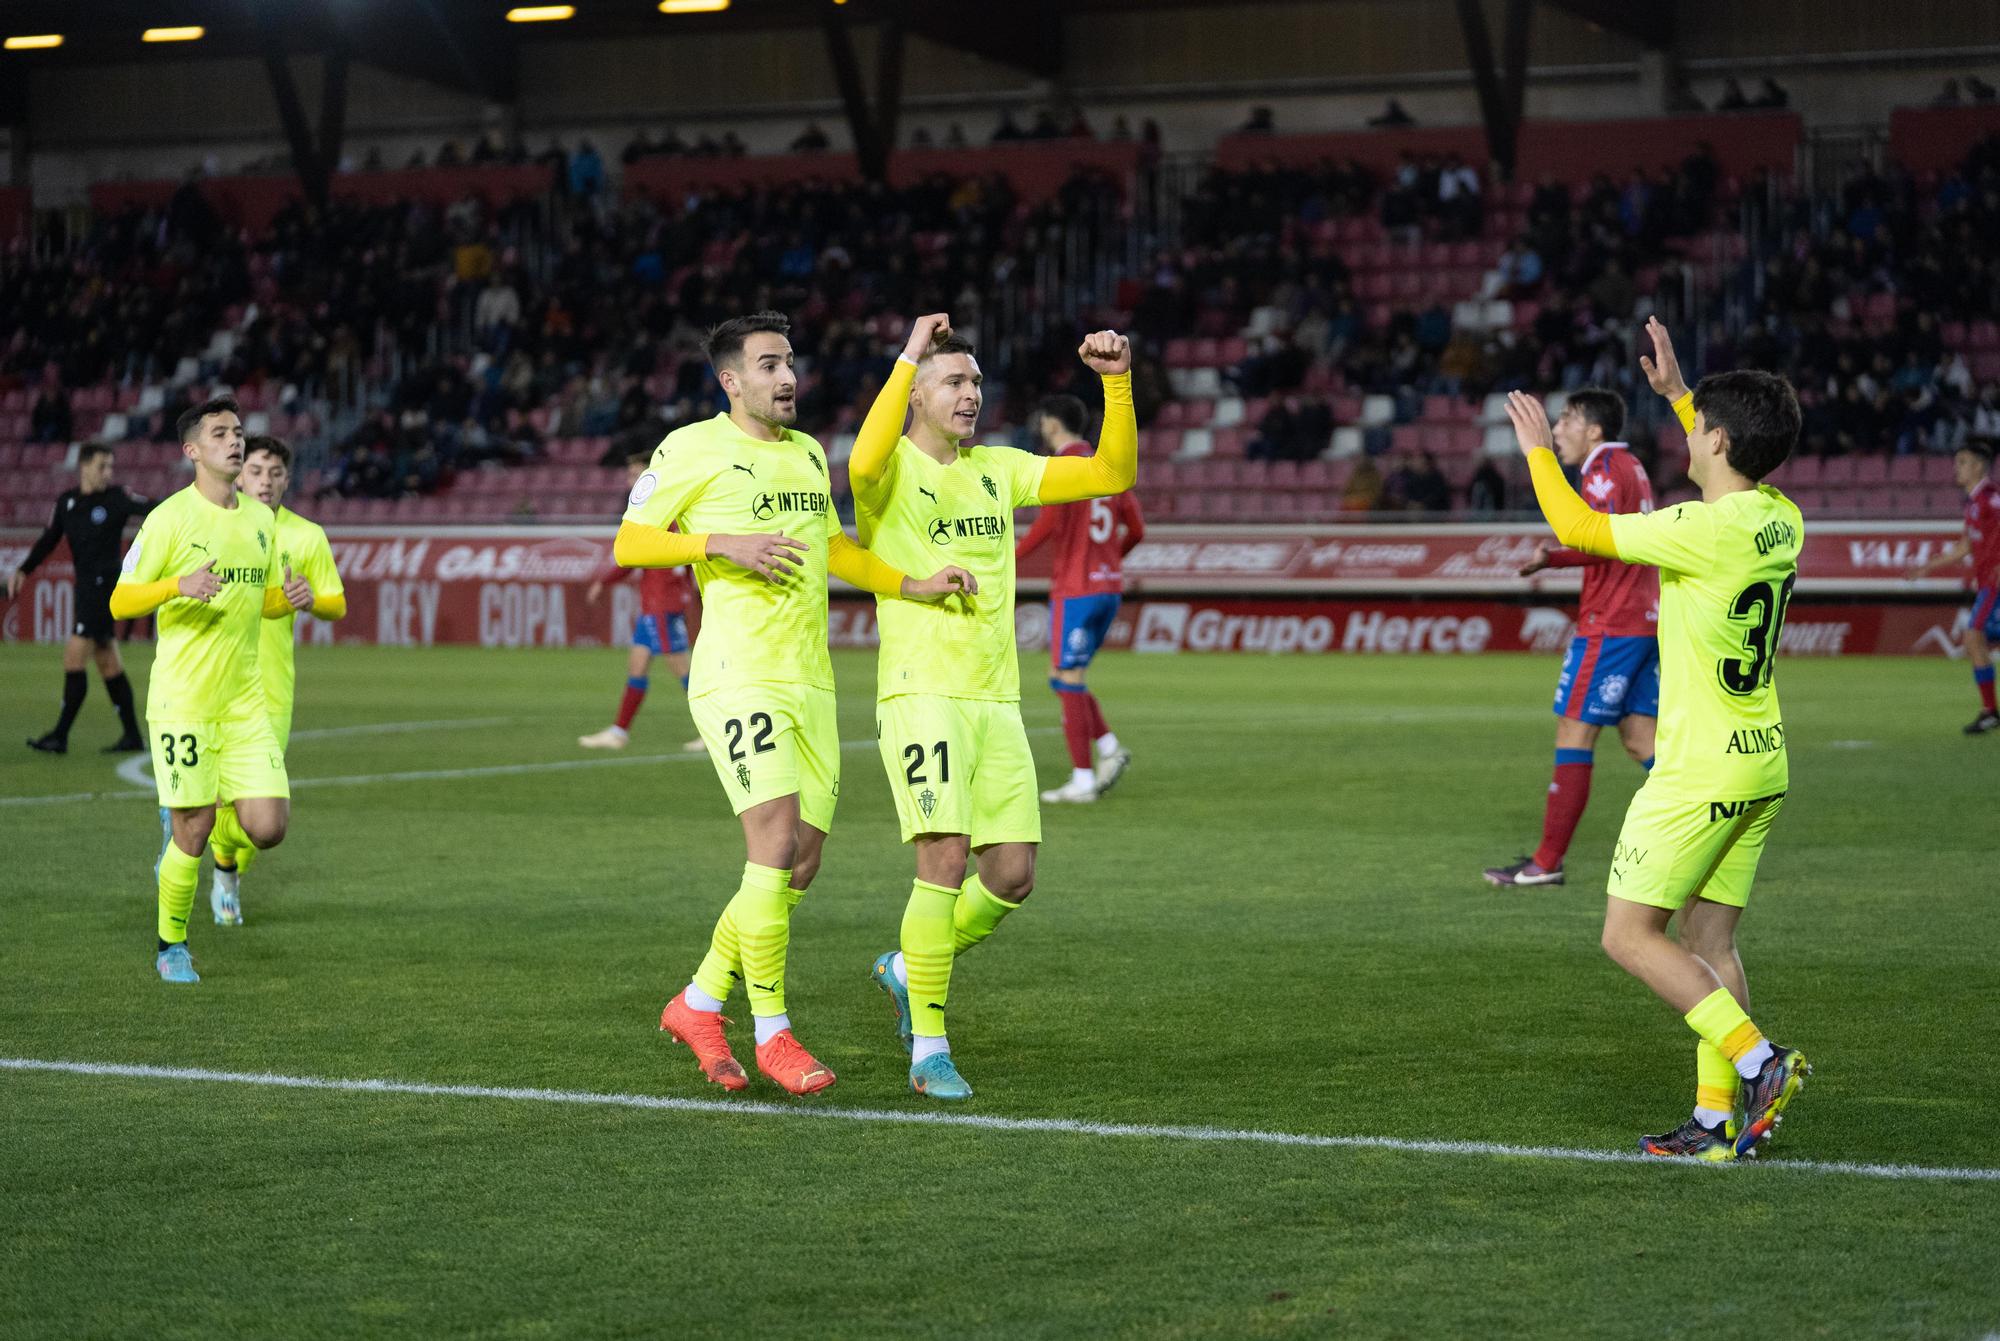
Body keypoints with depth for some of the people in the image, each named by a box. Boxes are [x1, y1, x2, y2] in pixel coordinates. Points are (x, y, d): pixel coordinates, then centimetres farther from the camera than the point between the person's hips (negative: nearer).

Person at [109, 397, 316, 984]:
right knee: (193, 832, -5)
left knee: (268, 828, -6)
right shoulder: (170, 518, -7)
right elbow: (120, 602, -7)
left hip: (244, 698, 5)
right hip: (182, 699, -5)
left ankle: (202, 847, 27)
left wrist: (292, 598, 0)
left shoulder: (260, 518, 11)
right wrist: (179, 586, -24)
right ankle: (171, 948, 16)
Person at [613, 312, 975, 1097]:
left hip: (810, 680, 8)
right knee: (776, 841, -18)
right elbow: (628, 544, -4)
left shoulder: (807, 452, 17)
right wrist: (723, 544, -16)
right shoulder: (693, 449, -4)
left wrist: (915, 586, 17)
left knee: (800, 865, 6)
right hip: (738, 674, -7)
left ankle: (699, 1006, 21)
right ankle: (772, 1036, -8)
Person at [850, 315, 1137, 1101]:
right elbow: (865, 462, -30)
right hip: (920, 695, -6)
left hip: (996, 701, 6)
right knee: (946, 859, -17)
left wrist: (1117, 382, 0)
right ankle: (930, 1050, -6)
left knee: (1012, 874, 2)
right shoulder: (891, 471, -4)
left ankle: (910, 969, 29)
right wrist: (908, 357, -27)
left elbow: (1112, 475, 13)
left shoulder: (997, 470, 14)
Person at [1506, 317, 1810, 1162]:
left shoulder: (1707, 531, -20)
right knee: (1710, 942, 11)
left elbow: (1577, 529, -11)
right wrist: (1676, 392, 32)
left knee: (1630, 936, -2)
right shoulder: (1781, 520, 4)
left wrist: (1538, 449, 3)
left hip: (1701, 772, -8)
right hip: (1761, 766, 8)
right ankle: (1718, 1118, 9)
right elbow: (1737, 477, 30)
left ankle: (1758, 1060, -12)